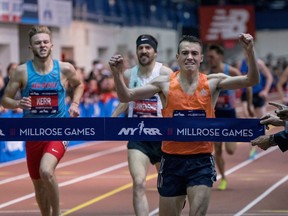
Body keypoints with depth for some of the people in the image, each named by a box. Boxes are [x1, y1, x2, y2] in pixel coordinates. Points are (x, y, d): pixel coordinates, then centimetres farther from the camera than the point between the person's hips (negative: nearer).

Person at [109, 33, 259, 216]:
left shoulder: (212, 82, -2)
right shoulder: (165, 83, -2)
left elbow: (252, 81, -10)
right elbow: (126, 97, -3)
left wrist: (250, 51, -25)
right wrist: (117, 74, -21)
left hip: (201, 161, -1)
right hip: (172, 161, 1)